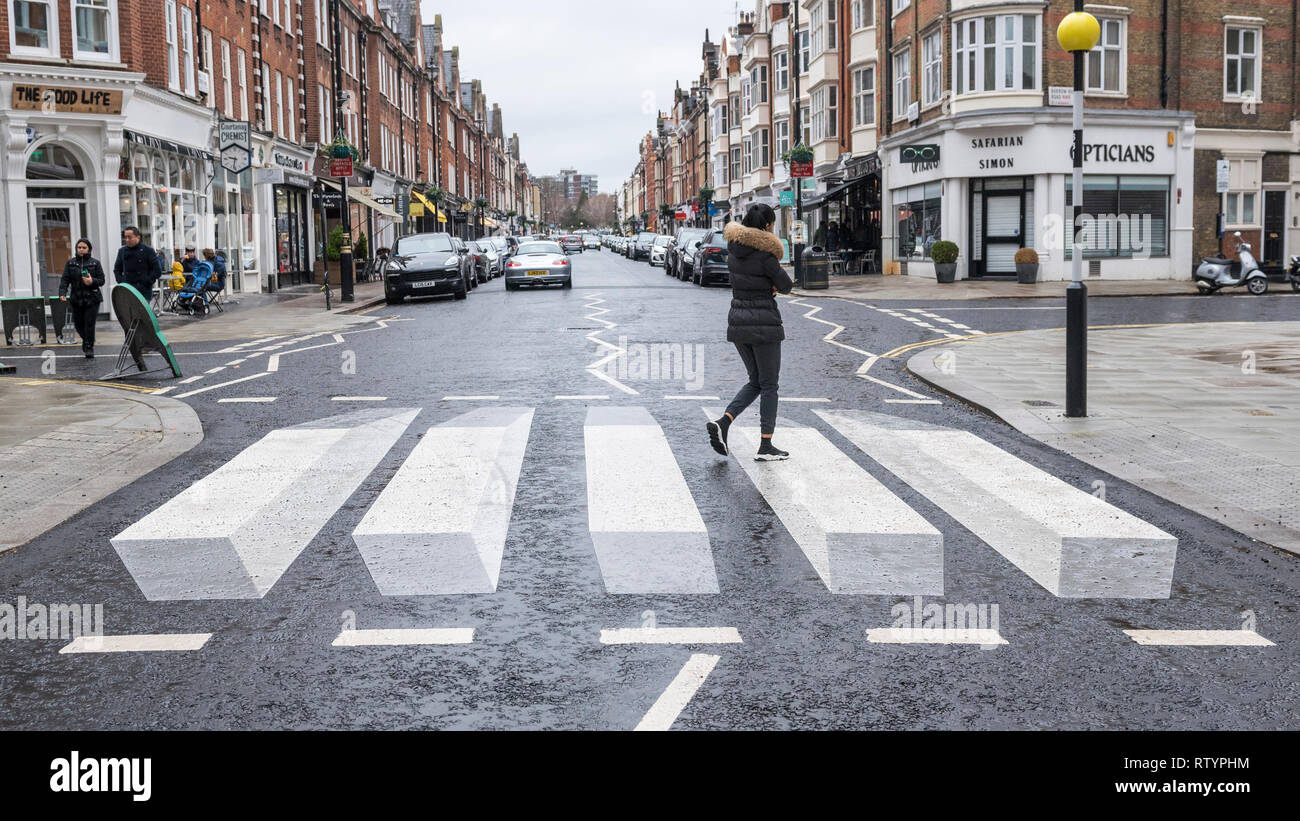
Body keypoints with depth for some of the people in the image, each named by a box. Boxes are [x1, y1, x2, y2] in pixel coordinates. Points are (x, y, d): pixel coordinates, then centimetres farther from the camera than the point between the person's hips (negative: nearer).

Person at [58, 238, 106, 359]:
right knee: (78, 324, 7)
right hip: (76, 298, 2)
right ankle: (86, 340, 35)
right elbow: (65, 279, 1)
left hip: (92, 298, -2)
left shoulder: (95, 263, 4)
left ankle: (89, 348, 1)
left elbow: (102, 280, 3)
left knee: (90, 324, -9)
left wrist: (92, 281, -17)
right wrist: (62, 293, -15)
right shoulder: (70, 263, 8)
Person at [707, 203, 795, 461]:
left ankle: (723, 423, 0)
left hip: (737, 322, 7)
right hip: (764, 323, -7)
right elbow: (786, 285, -6)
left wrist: (768, 286, 4)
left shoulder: (733, 248, 5)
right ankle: (766, 447, 5)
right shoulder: (765, 254, -16)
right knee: (769, 385, 4)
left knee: (755, 382, 18)